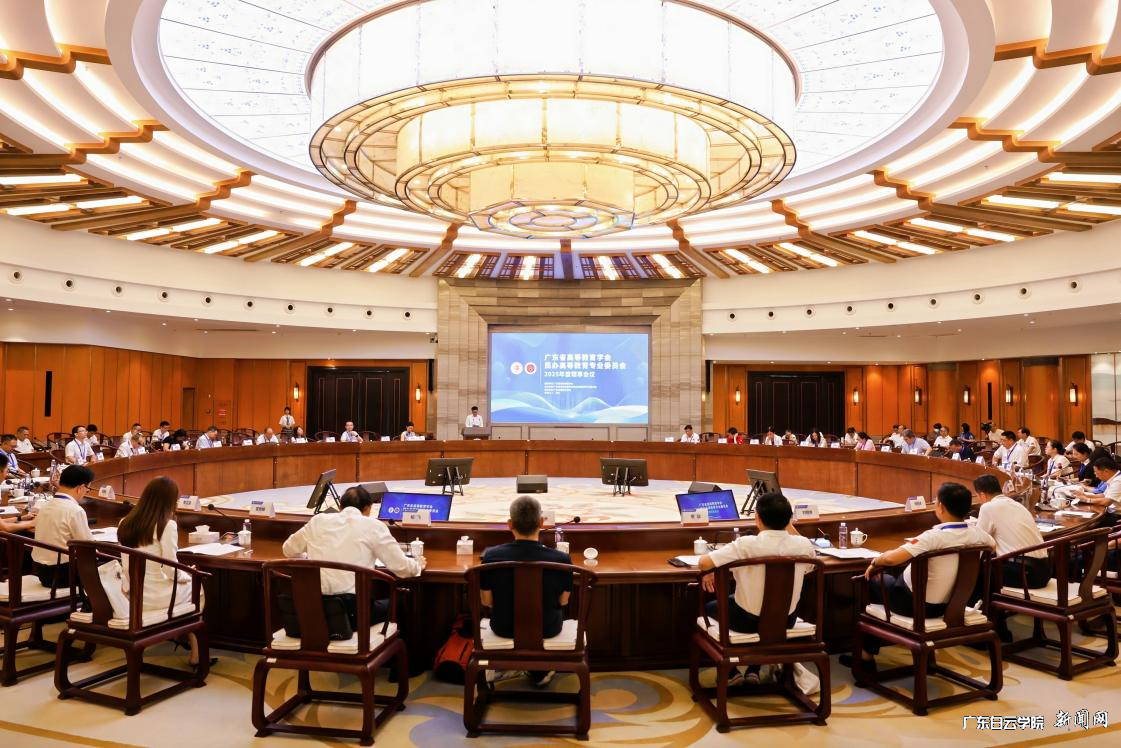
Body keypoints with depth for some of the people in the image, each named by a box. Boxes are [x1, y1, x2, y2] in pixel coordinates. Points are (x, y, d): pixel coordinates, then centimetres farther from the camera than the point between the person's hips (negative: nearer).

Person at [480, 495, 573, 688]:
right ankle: (539, 671, 43)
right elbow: (563, 601, -7)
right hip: (547, 629, 0)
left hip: (504, 628, 1)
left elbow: (487, 601, -8)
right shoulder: (562, 559, -24)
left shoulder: (490, 556, -22)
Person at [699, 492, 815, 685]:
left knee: (710, 608, 27)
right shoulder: (804, 545, -15)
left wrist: (708, 573, -4)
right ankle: (754, 669, 34)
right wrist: (789, 526, 5)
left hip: (748, 620, -3)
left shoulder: (747, 544, -27)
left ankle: (730, 671, 25)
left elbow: (703, 563, -28)